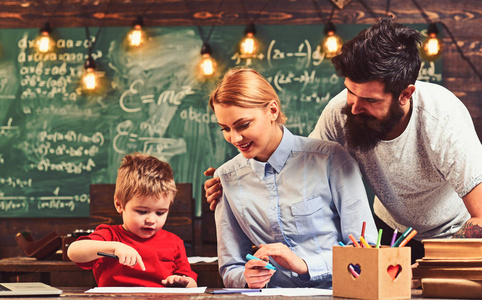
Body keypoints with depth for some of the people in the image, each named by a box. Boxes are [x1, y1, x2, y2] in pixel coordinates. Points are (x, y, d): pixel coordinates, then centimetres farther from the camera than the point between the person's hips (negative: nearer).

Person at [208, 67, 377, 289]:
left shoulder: (329, 159, -4)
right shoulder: (227, 178, 7)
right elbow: (230, 269, 11)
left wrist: (304, 264, -16)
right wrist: (247, 278, -10)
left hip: (335, 293, -3)